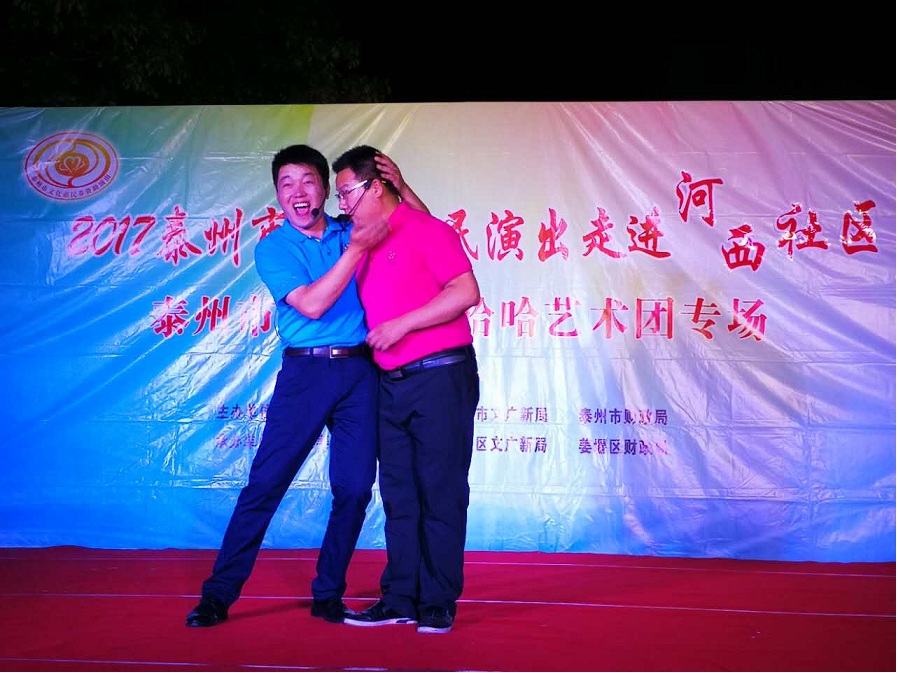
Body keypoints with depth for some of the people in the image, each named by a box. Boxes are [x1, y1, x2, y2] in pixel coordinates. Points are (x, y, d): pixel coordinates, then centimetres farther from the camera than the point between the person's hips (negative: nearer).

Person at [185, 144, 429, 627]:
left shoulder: (353, 233, 11)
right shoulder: (272, 248, 1)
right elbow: (311, 304, -13)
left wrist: (400, 188, -1)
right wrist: (356, 250, -17)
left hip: (360, 372, 3)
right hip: (305, 372, -3)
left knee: (354, 489, 2)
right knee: (265, 483, -4)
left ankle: (328, 595, 15)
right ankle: (218, 595, 3)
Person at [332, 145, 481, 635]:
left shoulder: (424, 229, -7)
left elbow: (465, 292, -16)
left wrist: (401, 324, -17)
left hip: (439, 378, -8)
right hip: (390, 385, 8)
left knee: (440, 494, -2)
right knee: (399, 496, 10)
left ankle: (438, 605, 5)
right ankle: (400, 600, 16)